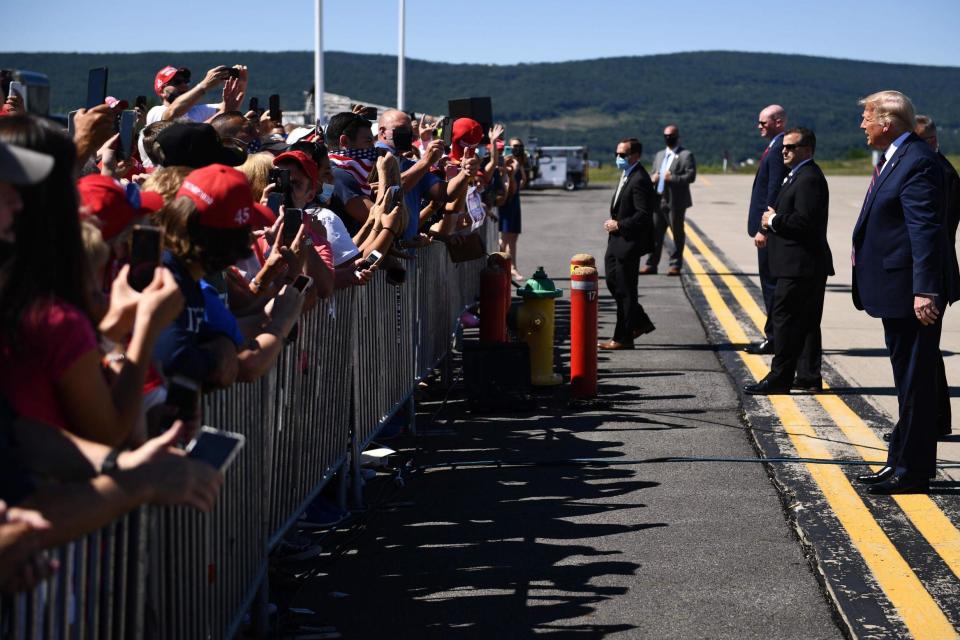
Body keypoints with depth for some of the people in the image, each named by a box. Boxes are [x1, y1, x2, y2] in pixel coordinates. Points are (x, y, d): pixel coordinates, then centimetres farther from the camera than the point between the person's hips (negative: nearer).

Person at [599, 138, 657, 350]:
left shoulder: (640, 180, -19)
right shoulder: (627, 176, 13)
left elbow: (644, 215, -24)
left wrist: (619, 225, -18)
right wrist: (613, 222, 8)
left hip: (629, 243, -10)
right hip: (617, 240, 10)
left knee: (625, 291, -2)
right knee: (613, 282, 16)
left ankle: (623, 338, 6)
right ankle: (641, 322, 28)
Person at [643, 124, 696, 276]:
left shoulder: (686, 155, -4)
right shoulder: (659, 155, 19)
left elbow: (691, 176, -11)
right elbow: (654, 173, 25)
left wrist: (672, 179, -23)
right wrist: (653, 178, 1)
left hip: (676, 202, -6)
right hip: (659, 200, 6)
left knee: (677, 234, 2)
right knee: (655, 233, 6)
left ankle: (675, 265, 8)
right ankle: (651, 264, 12)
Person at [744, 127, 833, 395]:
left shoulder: (809, 179, -16)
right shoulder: (800, 176, 18)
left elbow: (804, 221, -25)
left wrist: (774, 220, -13)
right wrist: (774, 220, 6)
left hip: (800, 265, -11)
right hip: (805, 264, 11)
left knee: (786, 319, -8)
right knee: (806, 322, 13)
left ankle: (779, 378, -5)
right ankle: (809, 377, 19)